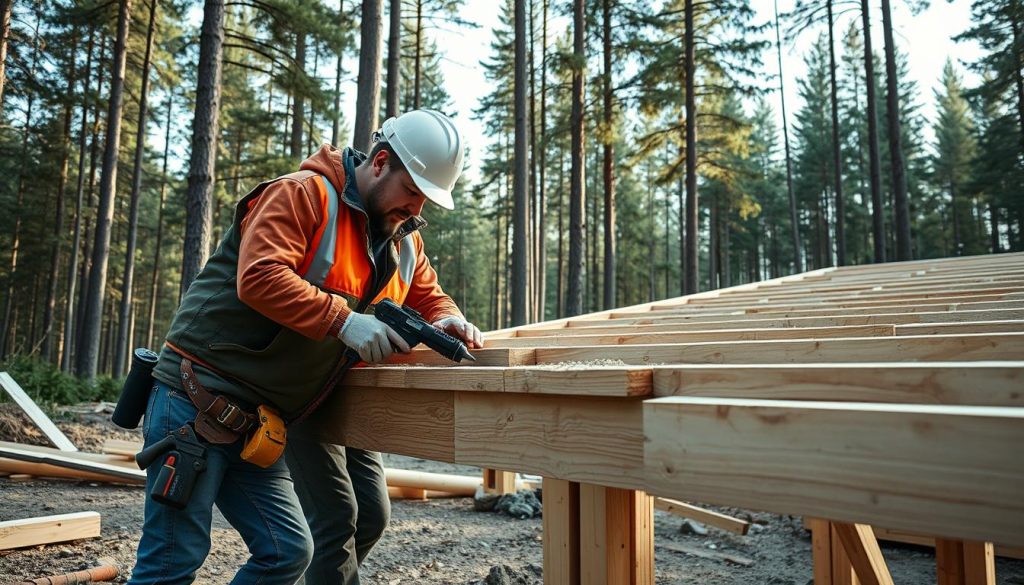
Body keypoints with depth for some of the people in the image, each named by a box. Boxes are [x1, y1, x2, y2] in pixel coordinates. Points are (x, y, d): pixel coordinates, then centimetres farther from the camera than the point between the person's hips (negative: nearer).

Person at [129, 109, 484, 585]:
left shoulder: (405, 241, 11)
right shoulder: (304, 194, -14)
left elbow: (428, 297, 21)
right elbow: (260, 278, -26)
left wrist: (445, 319, -1)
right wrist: (343, 319, -30)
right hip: (200, 397, -8)